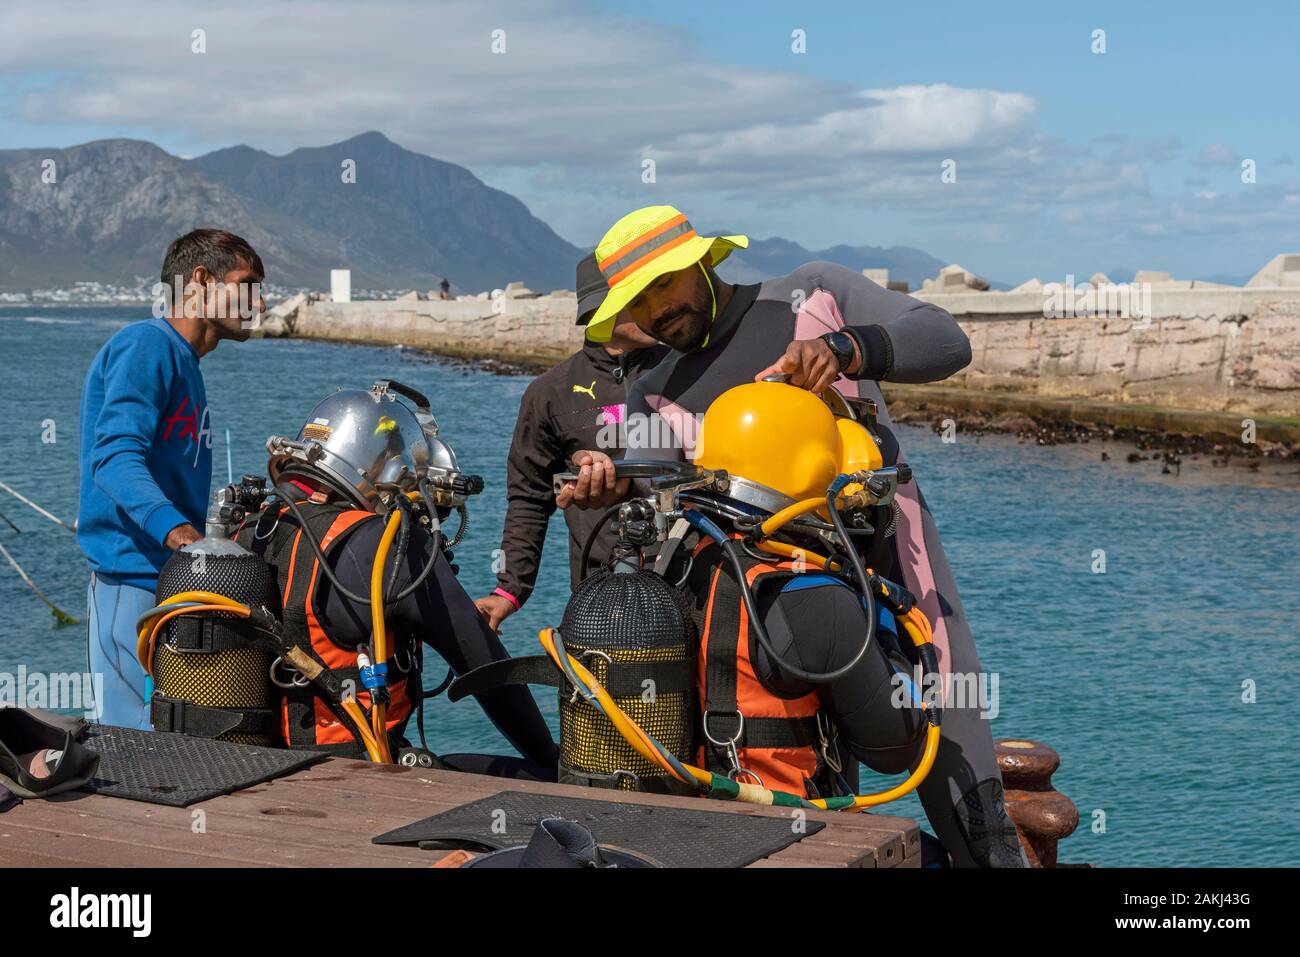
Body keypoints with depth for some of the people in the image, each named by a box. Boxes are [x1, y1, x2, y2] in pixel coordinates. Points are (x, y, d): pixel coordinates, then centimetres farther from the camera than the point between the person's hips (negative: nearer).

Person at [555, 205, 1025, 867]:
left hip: (890, 561, -2)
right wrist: (614, 484, -30)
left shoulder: (813, 294, 4)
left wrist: (843, 348, -26)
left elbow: (945, 341, -7)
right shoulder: (657, 397, 12)